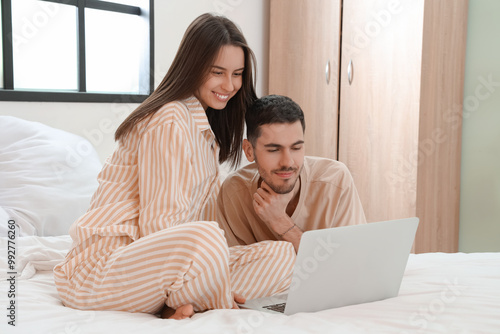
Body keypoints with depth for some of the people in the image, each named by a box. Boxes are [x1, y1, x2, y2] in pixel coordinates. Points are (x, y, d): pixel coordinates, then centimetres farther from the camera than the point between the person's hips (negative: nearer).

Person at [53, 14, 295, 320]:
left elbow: (206, 210, 9)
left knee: (283, 256, -5)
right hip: (105, 262, -9)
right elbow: (157, 223, -18)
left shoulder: (206, 125, 17)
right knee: (202, 238, -40)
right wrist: (220, 297, -17)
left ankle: (178, 304, -16)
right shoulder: (169, 123, -14)